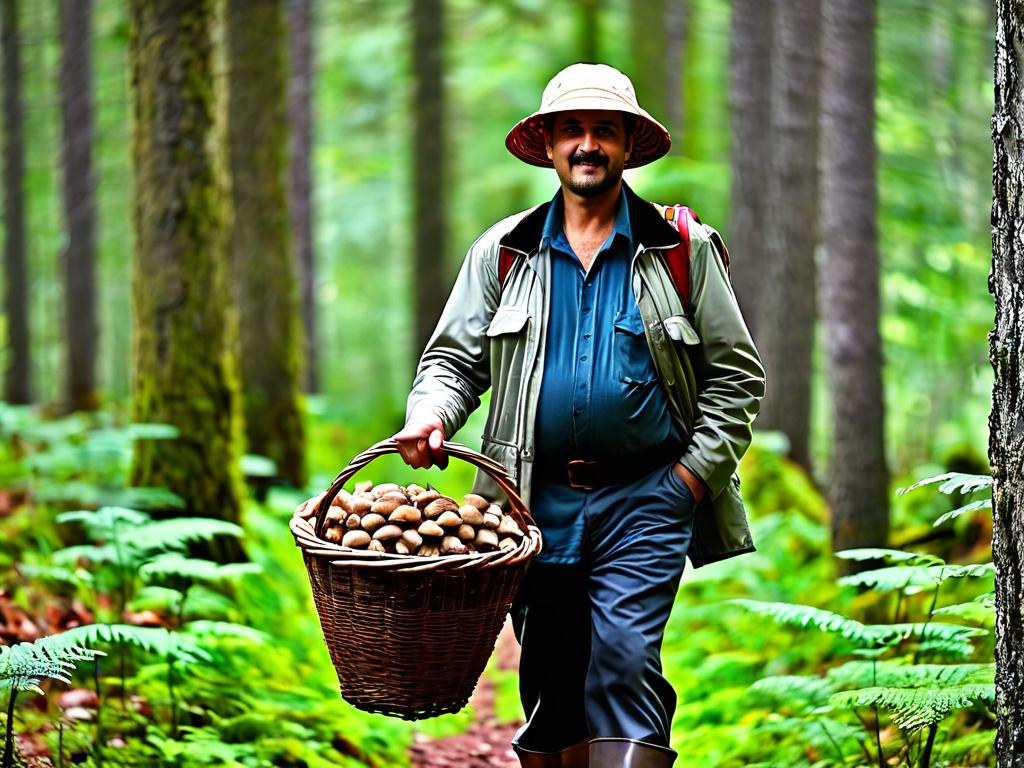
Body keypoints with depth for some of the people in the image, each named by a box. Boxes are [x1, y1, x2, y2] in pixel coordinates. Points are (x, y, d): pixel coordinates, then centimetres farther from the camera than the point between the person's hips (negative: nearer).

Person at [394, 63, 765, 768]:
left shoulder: (683, 249, 5)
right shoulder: (504, 252, 10)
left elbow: (737, 375, 7)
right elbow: (455, 357, 13)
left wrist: (695, 473, -4)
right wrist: (430, 416, -9)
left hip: (647, 500, -2)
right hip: (538, 500, 3)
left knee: (623, 659, -15)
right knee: (549, 680, 7)